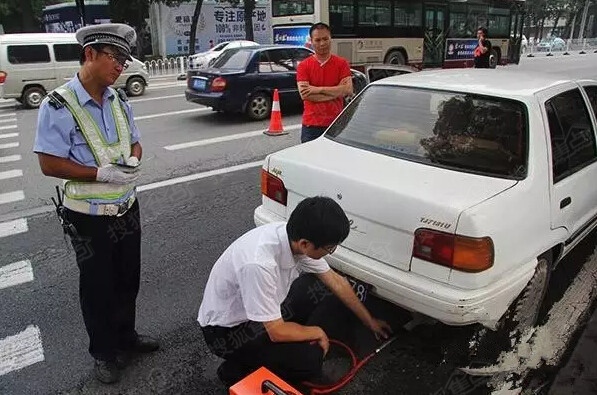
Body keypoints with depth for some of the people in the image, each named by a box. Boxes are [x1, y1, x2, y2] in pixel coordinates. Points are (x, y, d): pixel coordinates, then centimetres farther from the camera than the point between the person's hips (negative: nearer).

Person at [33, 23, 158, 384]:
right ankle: (105, 352, 32)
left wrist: (132, 161, -11)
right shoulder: (58, 106, -17)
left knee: (128, 279, 19)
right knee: (97, 287, 12)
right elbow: (50, 164, -17)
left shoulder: (119, 100, 2)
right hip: (89, 217, -6)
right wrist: (103, 173, -26)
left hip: (127, 207, 6)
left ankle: (126, 335, 42)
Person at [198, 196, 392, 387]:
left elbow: (336, 281, 1)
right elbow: (277, 332, -29)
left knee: (320, 287, 0)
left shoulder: (295, 236, -14)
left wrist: (370, 321, 10)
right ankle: (236, 369, 1)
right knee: (310, 359, -19)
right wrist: (317, 332, -10)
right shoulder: (259, 263, -39)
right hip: (227, 330, -7)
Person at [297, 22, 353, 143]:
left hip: (336, 124, 1)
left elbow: (348, 90, -8)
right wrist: (336, 92, -11)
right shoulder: (303, 66, 2)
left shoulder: (342, 63, 5)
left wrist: (319, 89, -13)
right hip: (311, 125, -1)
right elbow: (304, 94, -11)